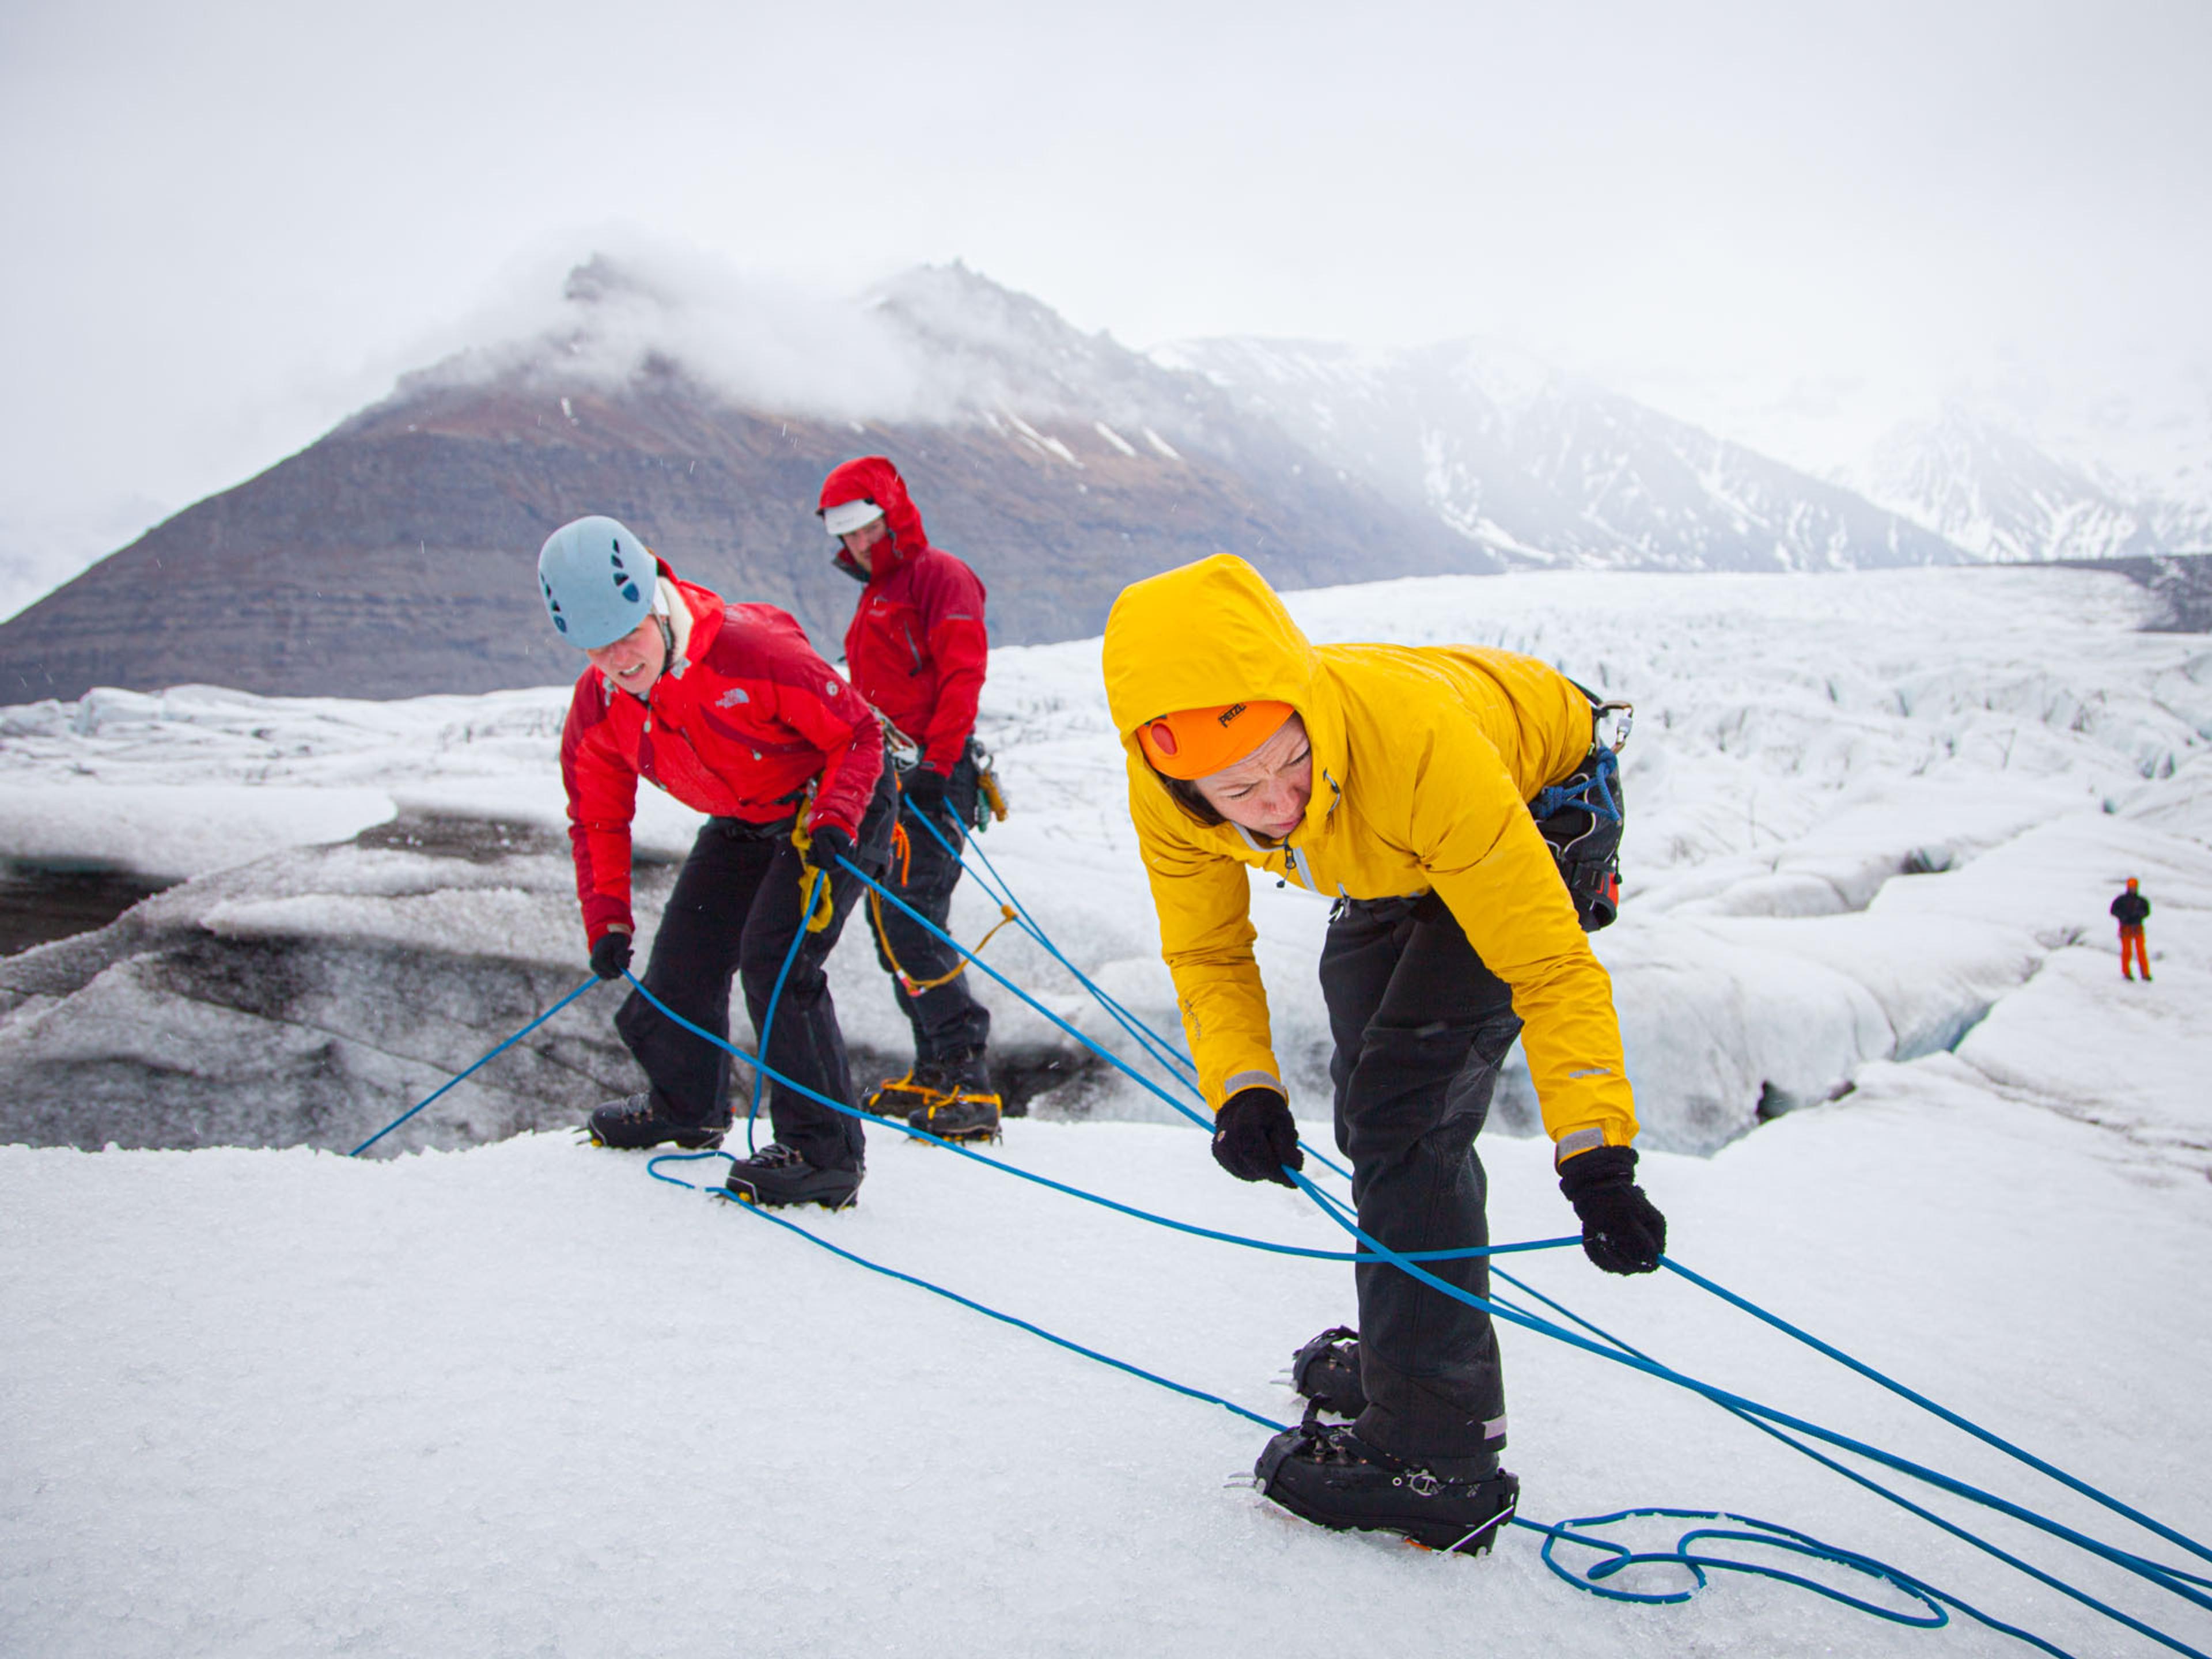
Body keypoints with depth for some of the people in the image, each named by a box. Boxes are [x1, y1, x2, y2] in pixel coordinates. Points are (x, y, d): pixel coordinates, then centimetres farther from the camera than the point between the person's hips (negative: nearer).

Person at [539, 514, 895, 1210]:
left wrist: (830, 826, -33)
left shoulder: (751, 649, -33)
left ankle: (824, 1152, -14)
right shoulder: (597, 707, -14)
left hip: (834, 805, -6)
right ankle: (686, 1108, 40)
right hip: (743, 825, 7)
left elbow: (858, 734, -22)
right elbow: (597, 818, 3)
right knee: (680, 962, 8)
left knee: (774, 957, -23)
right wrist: (607, 918, -6)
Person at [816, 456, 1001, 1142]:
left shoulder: (938, 575, -2)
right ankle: (934, 1072, 16)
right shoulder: (874, 596, 26)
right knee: (891, 924, 9)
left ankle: (969, 1079, -18)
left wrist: (935, 763, -21)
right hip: (886, 777, 10)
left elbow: (963, 675, -14)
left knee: (910, 922, -19)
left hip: (932, 778, -10)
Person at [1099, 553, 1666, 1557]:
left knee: (1403, 1107, -18)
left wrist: (1597, 1156, -42)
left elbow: (1548, 961, -36)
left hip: (1541, 810, -6)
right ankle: (1419, 1347, 41)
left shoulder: (1415, 739, -44)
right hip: (1392, 866, 6)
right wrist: (1240, 1087, -29)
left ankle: (1436, 1452, -6)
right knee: (1369, 1100, 18)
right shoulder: (1166, 788, -30)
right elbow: (1206, 949, -13)